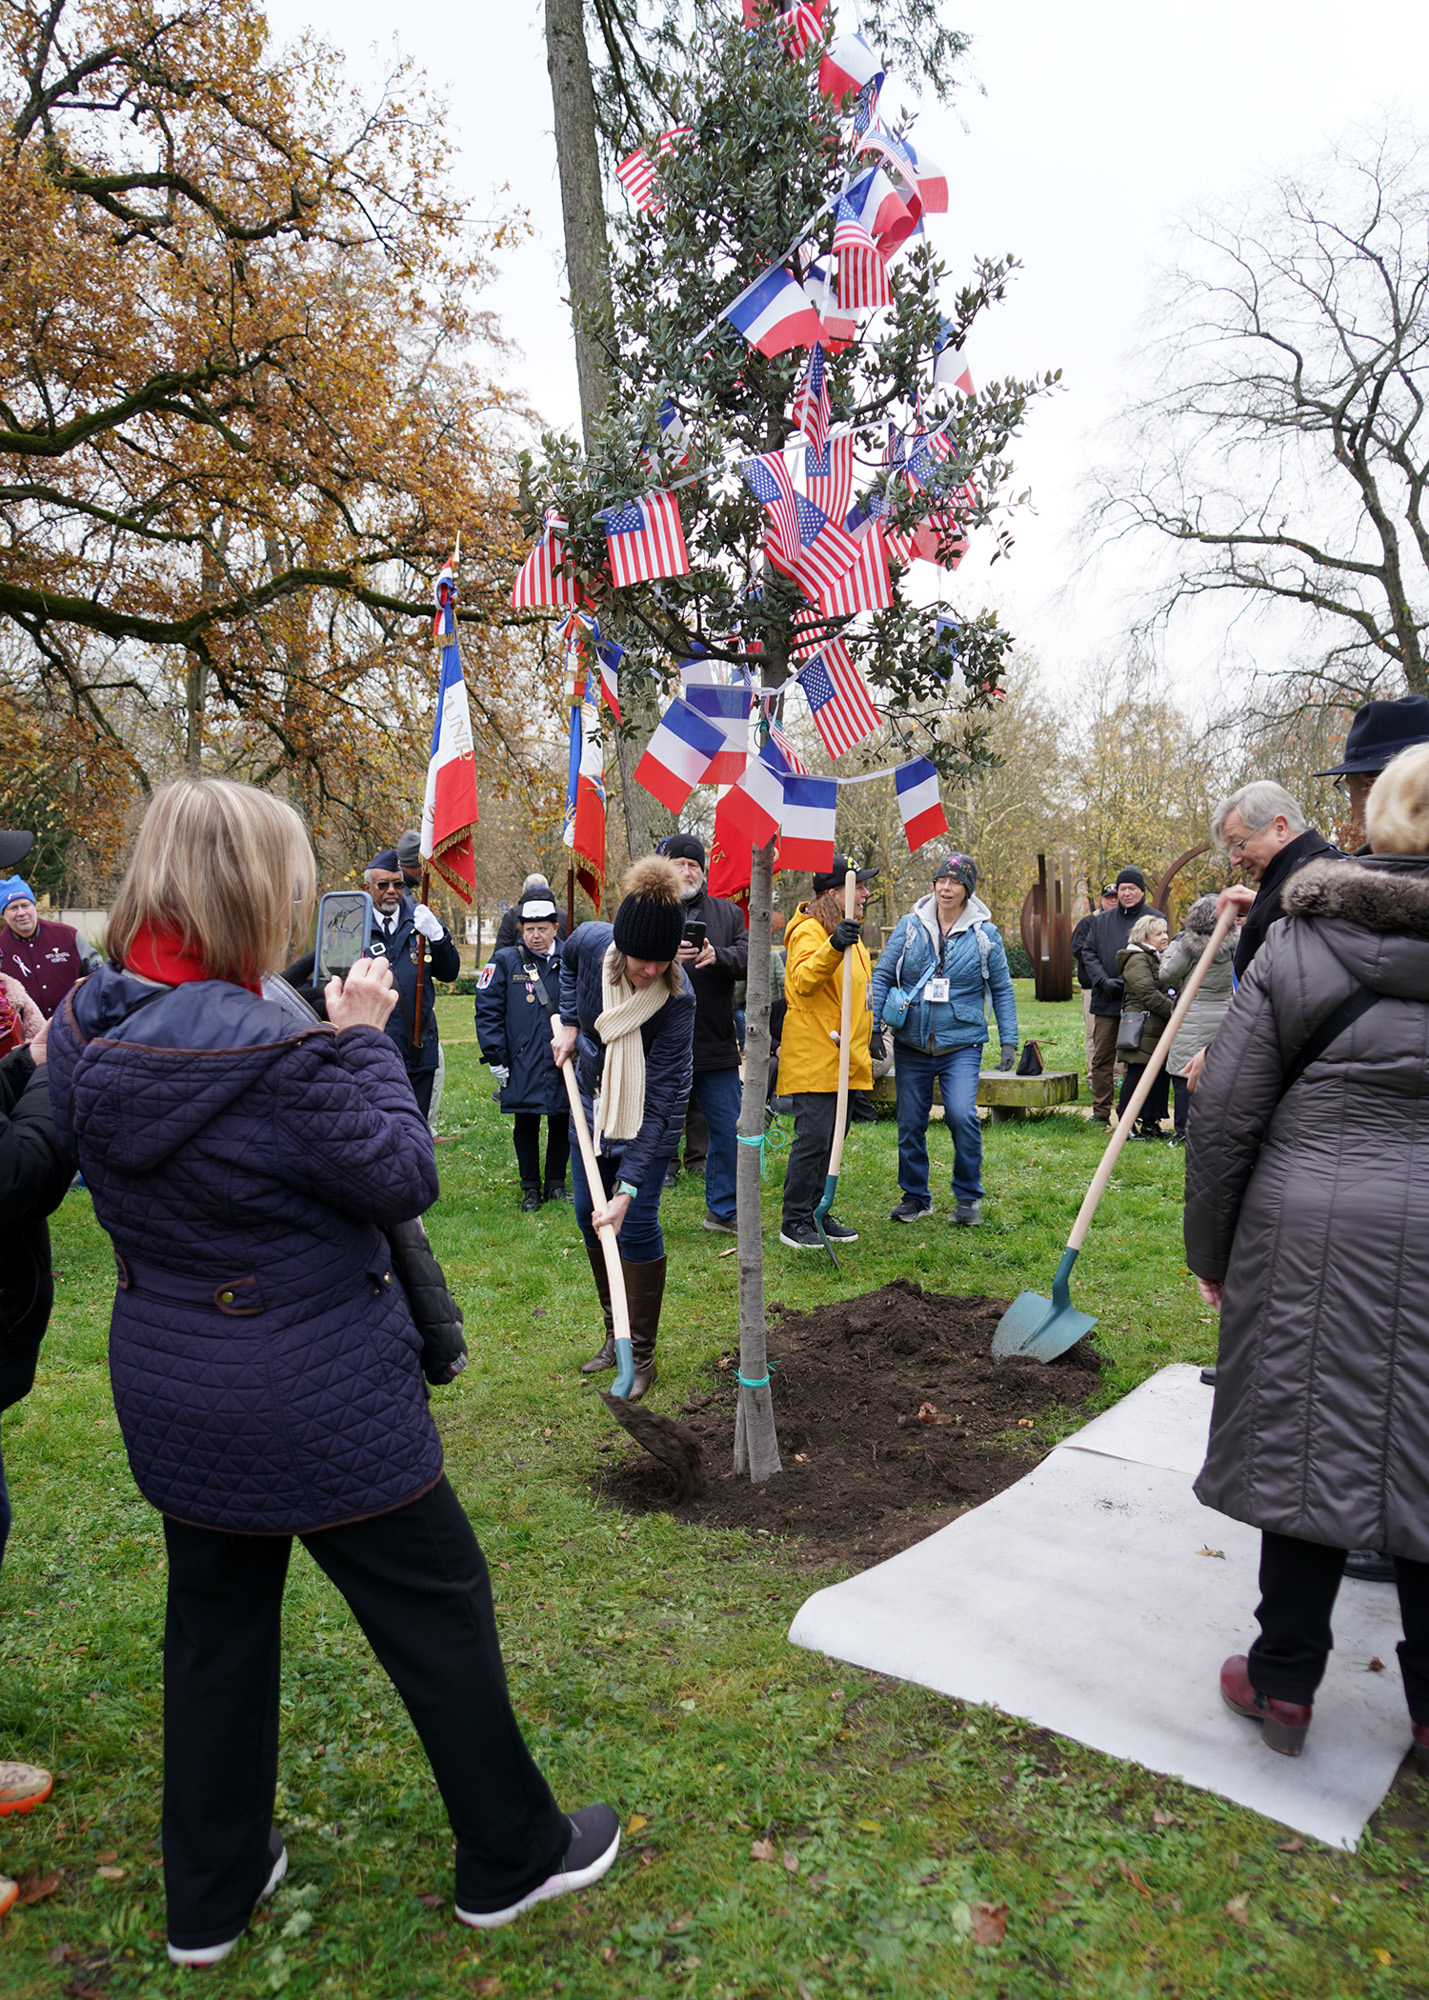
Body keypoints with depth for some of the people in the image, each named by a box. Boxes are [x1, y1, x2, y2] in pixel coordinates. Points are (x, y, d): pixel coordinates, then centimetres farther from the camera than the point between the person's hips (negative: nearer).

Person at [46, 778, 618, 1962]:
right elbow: (406, 1180, -18)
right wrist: (365, 1041, -10)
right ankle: (513, 1858, 34)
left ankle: (209, 1894, 43)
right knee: (440, 1614, 14)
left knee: (216, 1625, 24)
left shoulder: (86, 1036, -7)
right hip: (326, 1410, -7)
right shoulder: (284, 1055, -29)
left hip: (173, 1407, 7)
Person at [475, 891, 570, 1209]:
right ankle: (530, 1188, 20)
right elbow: (488, 1011, -1)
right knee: (526, 1126, 7)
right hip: (522, 1065, -1)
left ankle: (556, 1183, 25)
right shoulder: (505, 961, -1)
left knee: (561, 1123, 9)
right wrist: (496, 1058, -6)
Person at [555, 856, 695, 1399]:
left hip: (650, 1115, -5)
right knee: (589, 1212, 9)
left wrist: (628, 1189, -35)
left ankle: (643, 1355, 7)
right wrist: (568, 1023, -2)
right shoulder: (590, 941, -22)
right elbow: (568, 959, 9)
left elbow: (659, 1102, -32)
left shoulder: (677, 997, -33)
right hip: (595, 1098, 5)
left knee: (636, 1223, -8)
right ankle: (614, 1334, 25)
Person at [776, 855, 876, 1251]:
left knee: (832, 1137, 12)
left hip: (843, 1058, 9)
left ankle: (817, 1212, 21)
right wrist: (833, 947, -44)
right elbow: (803, 981, -29)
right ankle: (794, 1221, -1)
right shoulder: (809, 931, -12)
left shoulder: (850, 933, 19)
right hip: (814, 1058, -9)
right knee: (814, 1137, -9)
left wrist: (866, 1040, 27)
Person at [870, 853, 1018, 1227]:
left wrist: (1009, 1040, 3)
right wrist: (873, 1026, -3)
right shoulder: (910, 926, 3)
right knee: (910, 1124, 7)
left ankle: (967, 1196, 2)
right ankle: (915, 1197, 26)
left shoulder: (985, 933, 3)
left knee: (962, 1114, -19)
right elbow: (883, 975, 5)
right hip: (911, 1044, 2)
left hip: (962, 1044, -2)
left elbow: (1002, 989, 8)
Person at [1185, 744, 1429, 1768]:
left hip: (1314, 1233, -1)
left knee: (1311, 1442, 9)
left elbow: (1224, 1114, -3)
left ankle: (1284, 1681, 22)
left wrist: (1210, 1249, 8)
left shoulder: (1296, 944, -2)